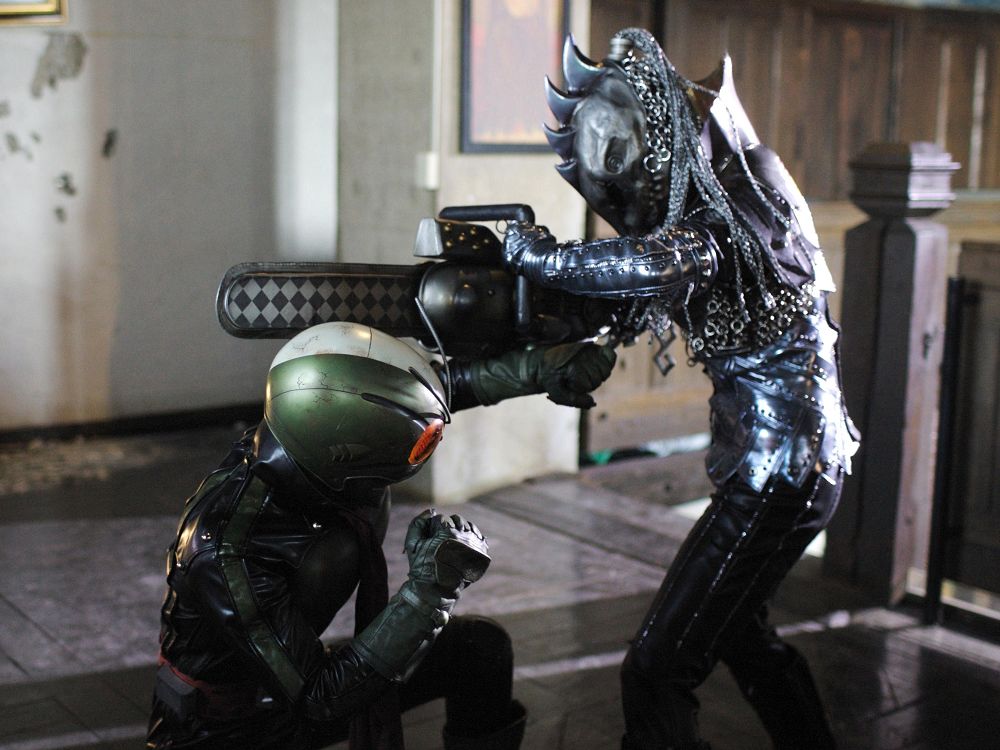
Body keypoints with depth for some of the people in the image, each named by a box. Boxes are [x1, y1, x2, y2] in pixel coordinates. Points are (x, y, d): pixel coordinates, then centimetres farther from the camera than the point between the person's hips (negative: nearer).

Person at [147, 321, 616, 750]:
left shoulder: (317, 442, -18)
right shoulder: (226, 552, -35)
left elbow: (444, 385, -2)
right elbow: (318, 705, -32)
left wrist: (536, 369, -10)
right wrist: (426, 595, -37)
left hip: (295, 674, 7)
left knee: (480, 647, 0)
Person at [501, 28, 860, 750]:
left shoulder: (720, 222, -21)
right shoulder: (720, 203, 7)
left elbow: (656, 265, -40)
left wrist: (540, 254, -27)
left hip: (779, 471, -10)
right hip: (804, 457, 10)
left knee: (658, 671, -8)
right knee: (738, 630, 28)